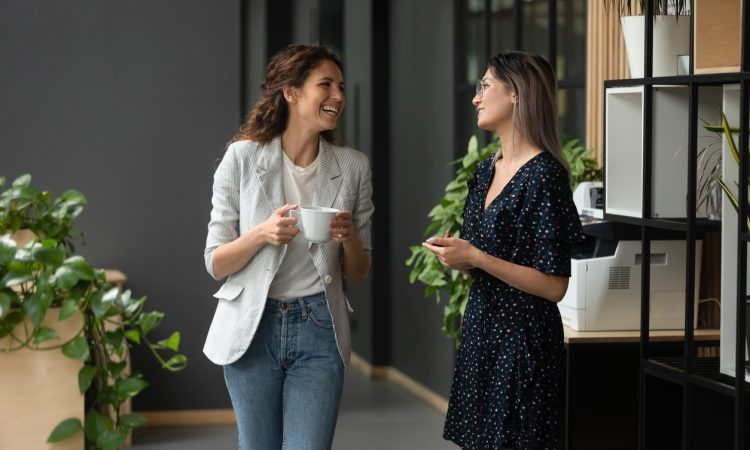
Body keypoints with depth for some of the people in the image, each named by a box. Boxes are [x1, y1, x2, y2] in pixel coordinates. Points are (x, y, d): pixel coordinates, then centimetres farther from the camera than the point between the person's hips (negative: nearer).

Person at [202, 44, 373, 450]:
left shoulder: (353, 167, 3)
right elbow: (215, 263, -2)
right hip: (254, 327, -1)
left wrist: (349, 237, -12)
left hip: (319, 330, 1)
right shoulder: (243, 157, -4)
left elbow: (357, 273, 10)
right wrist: (262, 234, -20)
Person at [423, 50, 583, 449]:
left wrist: (475, 258, -19)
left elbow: (554, 286, -17)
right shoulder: (486, 171, 10)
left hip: (523, 340, -8)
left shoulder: (543, 175, -15)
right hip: (480, 328, 8)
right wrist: (455, 256, -1)